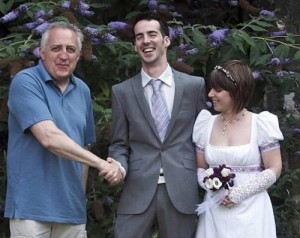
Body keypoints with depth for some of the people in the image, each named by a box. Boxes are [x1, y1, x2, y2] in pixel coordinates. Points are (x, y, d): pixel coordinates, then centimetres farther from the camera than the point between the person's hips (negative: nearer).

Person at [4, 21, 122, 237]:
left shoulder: (83, 91, 11)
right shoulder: (25, 82, -9)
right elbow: (50, 138, -20)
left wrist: (80, 199, 14)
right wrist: (102, 164, -17)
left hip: (72, 209, 6)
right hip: (32, 207, -6)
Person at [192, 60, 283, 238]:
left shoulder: (260, 124, -6)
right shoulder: (206, 125, 4)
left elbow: (274, 170, -6)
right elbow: (200, 168, 10)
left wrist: (238, 194, -14)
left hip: (251, 210, -3)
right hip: (215, 210, 3)